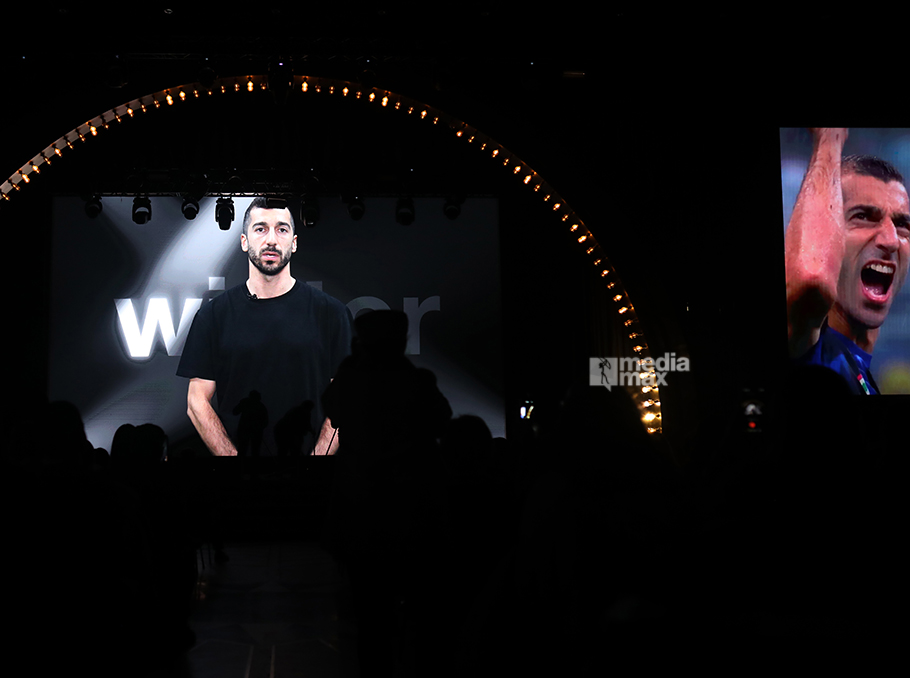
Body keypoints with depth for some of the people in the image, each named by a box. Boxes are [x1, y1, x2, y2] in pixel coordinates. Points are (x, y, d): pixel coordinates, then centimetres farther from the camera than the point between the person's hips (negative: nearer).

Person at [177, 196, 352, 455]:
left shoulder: (331, 312, 2)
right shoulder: (213, 315, 4)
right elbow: (197, 403, 2)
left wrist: (317, 455, -13)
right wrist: (234, 456, -11)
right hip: (239, 448, 1)